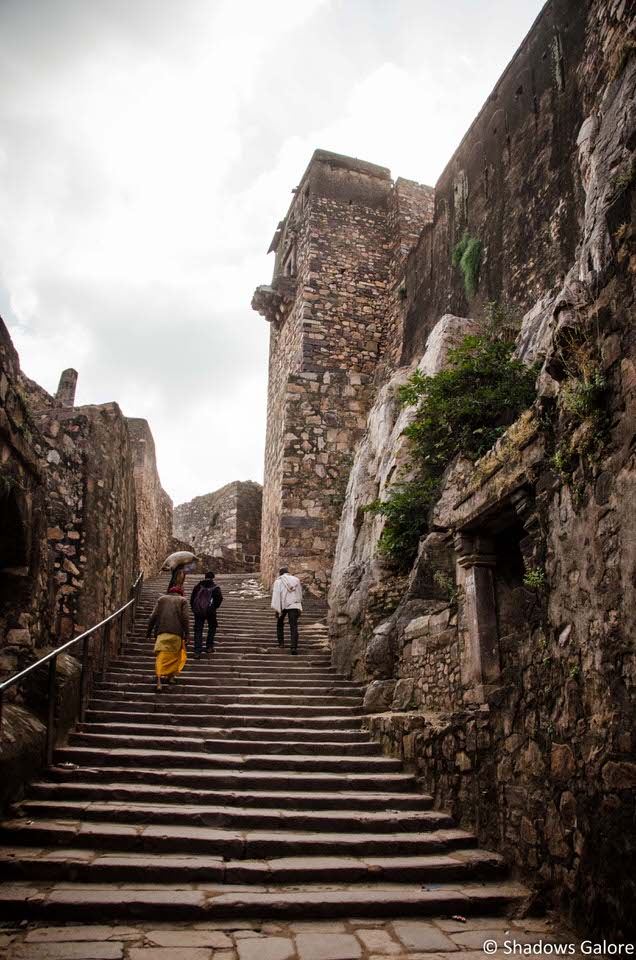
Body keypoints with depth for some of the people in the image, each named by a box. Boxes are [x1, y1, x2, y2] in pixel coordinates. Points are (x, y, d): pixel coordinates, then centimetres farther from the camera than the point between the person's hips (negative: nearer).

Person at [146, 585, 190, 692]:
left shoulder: (162, 599, 15)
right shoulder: (183, 600, 10)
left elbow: (153, 616, 8)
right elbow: (185, 618, 0)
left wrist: (149, 631, 13)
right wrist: (187, 634, 0)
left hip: (162, 632, 1)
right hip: (177, 633, -1)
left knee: (161, 656, -5)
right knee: (175, 654, 19)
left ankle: (159, 681, -17)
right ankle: (171, 676, 22)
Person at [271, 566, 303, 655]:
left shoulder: (278, 582, 1)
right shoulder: (296, 580, 10)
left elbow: (276, 594, -8)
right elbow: (300, 594, 16)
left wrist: (276, 608, -11)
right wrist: (300, 607, 24)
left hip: (282, 605, -1)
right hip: (294, 605, 1)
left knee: (280, 623, 22)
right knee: (294, 626, -3)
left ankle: (281, 642, 22)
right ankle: (294, 647, -15)